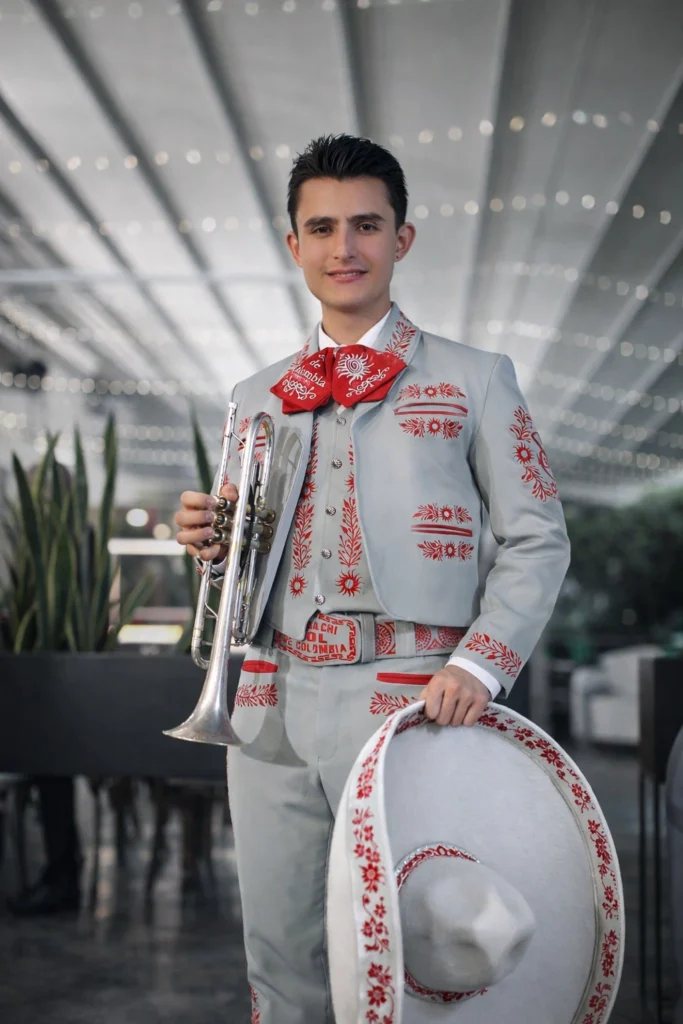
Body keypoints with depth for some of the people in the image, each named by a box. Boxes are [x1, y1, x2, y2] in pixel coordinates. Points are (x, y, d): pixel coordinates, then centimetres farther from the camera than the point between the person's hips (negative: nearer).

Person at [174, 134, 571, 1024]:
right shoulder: (257, 398, 18)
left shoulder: (473, 381, 6)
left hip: (407, 704, -4)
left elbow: (537, 540, 2)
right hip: (272, 703, 4)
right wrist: (210, 542, 1)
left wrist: (479, 664, -12)